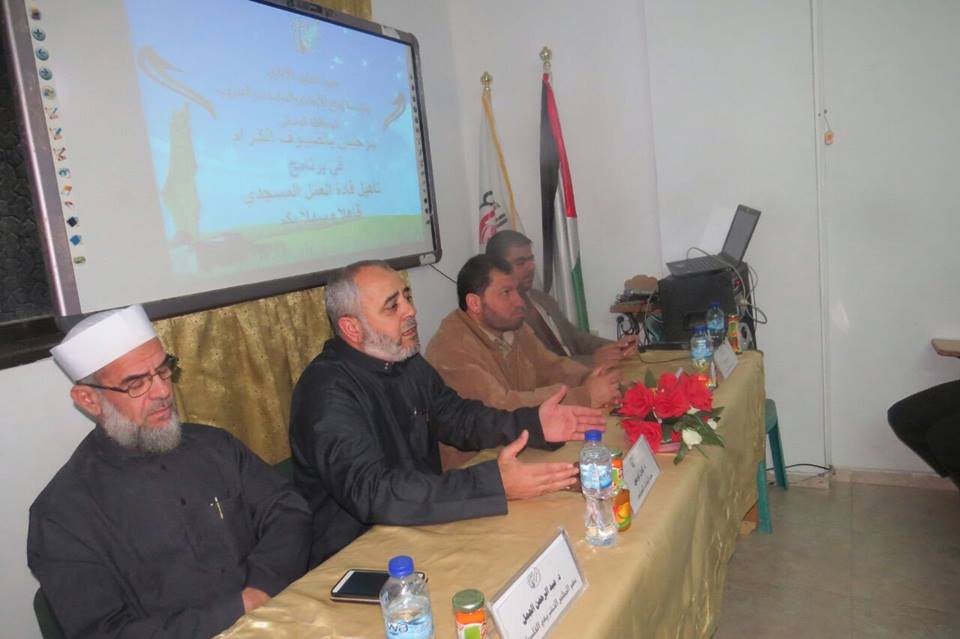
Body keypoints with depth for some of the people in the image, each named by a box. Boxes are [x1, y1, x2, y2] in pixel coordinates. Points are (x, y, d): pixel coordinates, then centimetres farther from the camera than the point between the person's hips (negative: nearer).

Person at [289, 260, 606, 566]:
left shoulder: (407, 362, 5)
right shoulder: (327, 391, -23)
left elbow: (460, 418, 12)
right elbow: (372, 493, -33)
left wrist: (534, 424, -5)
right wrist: (494, 484, -38)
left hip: (420, 527, 8)